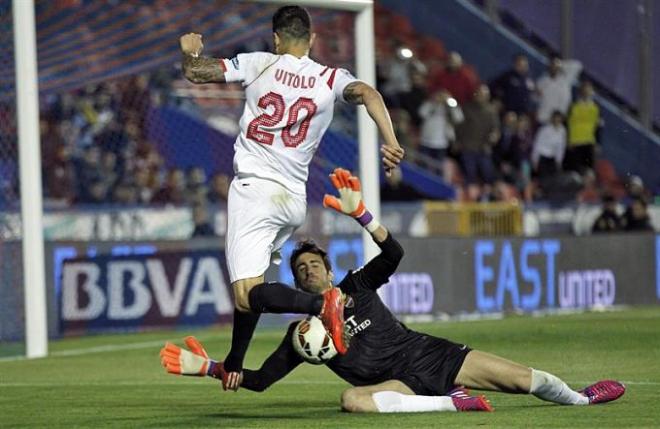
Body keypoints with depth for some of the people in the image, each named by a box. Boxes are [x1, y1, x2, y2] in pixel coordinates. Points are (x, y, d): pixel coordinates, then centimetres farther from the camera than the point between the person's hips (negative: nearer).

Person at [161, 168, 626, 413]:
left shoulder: (357, 286, 8)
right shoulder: (302, 333, 8)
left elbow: (394, 252, -10)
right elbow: (260, 379, 4)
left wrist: (359, 214, -25)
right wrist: (209, 367, -7)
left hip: (429, 356, 2)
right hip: (400, 385, -2)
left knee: (514, 375, -6)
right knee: (353, 399, -37)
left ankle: (579, 398, 18)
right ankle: (453, 405, -36)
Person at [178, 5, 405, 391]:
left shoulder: (260, 65, 0)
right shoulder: (331, 79, 5)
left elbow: (195, 72, 1)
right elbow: (368, 94, -15)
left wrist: (191, 51, 23)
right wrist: (391, 143, -24)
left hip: (255, 190, -5)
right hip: (295, 200, 5)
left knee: (247, 294, -15)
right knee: (251, 280, 26)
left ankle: (321, 304, -38)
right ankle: (233, 366, 32)